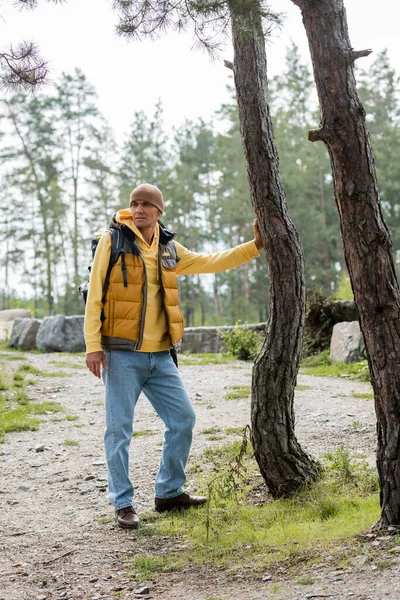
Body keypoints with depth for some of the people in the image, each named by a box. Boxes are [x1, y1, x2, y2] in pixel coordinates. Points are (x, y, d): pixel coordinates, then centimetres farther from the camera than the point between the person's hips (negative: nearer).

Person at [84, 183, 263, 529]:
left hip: (160, 355, 6)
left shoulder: (169, 250, 11)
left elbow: (211, 263, 20)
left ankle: (169, 492, 23)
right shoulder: (113, 241, -4)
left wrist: (255, 245, 17)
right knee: (120, 429, -2)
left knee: (183, 418, 8)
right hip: (121, 354, -6)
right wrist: (93, 345, -13)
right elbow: (95, 294, -7)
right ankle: (123, 504, 8)